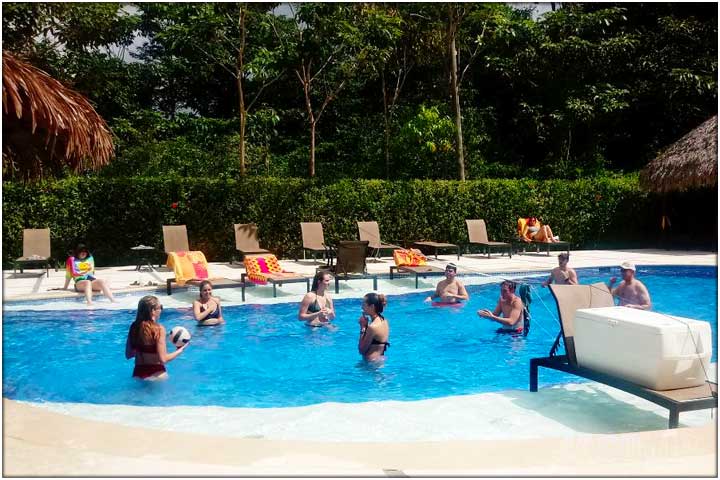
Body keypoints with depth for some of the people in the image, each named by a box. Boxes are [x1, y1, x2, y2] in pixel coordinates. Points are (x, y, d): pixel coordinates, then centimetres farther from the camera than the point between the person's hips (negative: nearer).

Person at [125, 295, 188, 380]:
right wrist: (180, 350, -4)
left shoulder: (134, 327, 0)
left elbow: (128, 355, 9)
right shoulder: (158, 329, -17)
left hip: (137, 374, 6)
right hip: (156, 374, -6)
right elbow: (163, 359, -18)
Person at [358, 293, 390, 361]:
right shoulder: (384, 321, 6)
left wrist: (363, 327, -11)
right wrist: (366, 326, 3)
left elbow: (361, 350, -14)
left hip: (373, 362, -9)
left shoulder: (373, 327, -21)